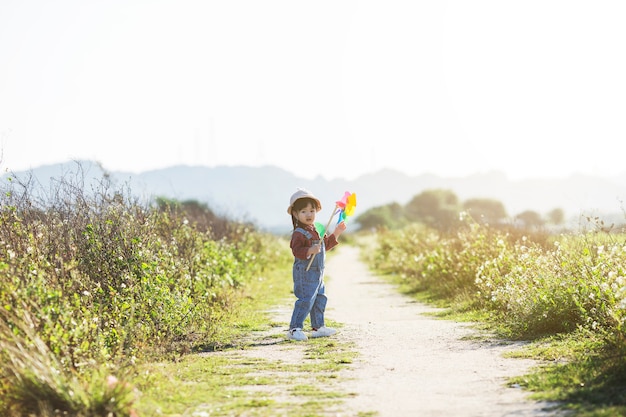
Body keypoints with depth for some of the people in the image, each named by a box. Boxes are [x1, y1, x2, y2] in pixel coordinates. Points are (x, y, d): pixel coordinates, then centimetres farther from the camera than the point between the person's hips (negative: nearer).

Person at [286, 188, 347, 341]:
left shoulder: (316, 229, 14)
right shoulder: (299, 233, -16)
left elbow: (325, 245, 26)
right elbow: (296, 250, -26)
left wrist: (335, 234, 21)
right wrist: (310, 251, -41)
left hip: (317, 273, 10)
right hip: (305, 272, -10)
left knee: (320, 299, 17)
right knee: (306, 300, -14)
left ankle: (318, 327, 28)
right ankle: (294, 329, -11)